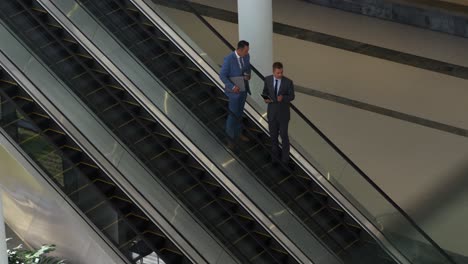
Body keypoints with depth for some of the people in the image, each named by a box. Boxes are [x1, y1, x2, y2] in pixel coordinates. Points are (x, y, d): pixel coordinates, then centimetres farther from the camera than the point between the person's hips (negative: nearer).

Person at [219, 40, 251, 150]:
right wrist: (232, 87, -32)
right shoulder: (229, 59, -28)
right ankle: (231, 138, 18)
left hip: (243, 88, 6)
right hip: (234, 90, -6)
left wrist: (248, 75, -14)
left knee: (239, 111, 21)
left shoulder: (246, 56, -7)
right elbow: (222, 76, -21)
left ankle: (238, 132, 40)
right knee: (233, 114, 1)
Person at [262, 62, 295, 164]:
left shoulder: (288, 82, -18)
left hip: (283, 113, -2)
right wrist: (266, 98, -18)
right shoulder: (268, 79, -11)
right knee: (273, 135, 14)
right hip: (272, 112, 2)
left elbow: (291, 97, -9)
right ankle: (276, 154, 36)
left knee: (284, 135, 7)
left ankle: (285, 156, 28)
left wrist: (283, 98, -30)